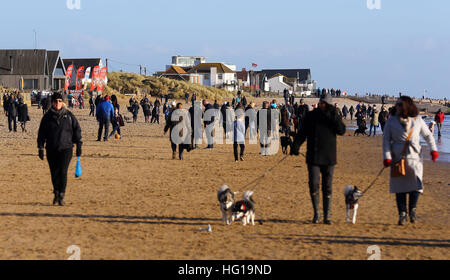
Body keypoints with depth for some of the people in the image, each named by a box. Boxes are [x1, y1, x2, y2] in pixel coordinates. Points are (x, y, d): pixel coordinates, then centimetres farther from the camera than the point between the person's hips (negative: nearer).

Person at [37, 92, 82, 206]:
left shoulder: (69, 115, 3)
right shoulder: (47, 116, 5)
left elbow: (77, 130, 9)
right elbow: (41, 133, 7)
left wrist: (78, 145, 5)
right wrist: (40, 148, 2)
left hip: (66, 148, -2)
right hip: (51, 150, 2)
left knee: (63, 172, -11)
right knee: (54, 173, 6)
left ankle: (61, 196, -5)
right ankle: (56, 193, 25)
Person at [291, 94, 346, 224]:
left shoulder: (334, 116, 4)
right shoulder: (311, 115, 5)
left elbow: (341, 130, -11)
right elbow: (302, 132, 7)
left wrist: (334, 116, -21)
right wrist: (296, 145, -7)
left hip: (329, 158, 0)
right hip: (313, 157, 0)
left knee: (327, 187, 2)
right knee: (313, 184, -9)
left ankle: (327, 216, 8)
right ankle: (316, 213, 6)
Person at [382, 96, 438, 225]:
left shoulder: (417, 120, 7)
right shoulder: (391, 121, 5)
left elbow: (428, 135, 17)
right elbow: (386, 140, 4)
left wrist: (433, 150, 5)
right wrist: (387, 157, -7)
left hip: (414, 156, 0)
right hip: (397, 157, 0)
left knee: (416, 183, -13)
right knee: (400, 187, -1)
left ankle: (413, 209, 5)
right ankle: (402, 214, 6)